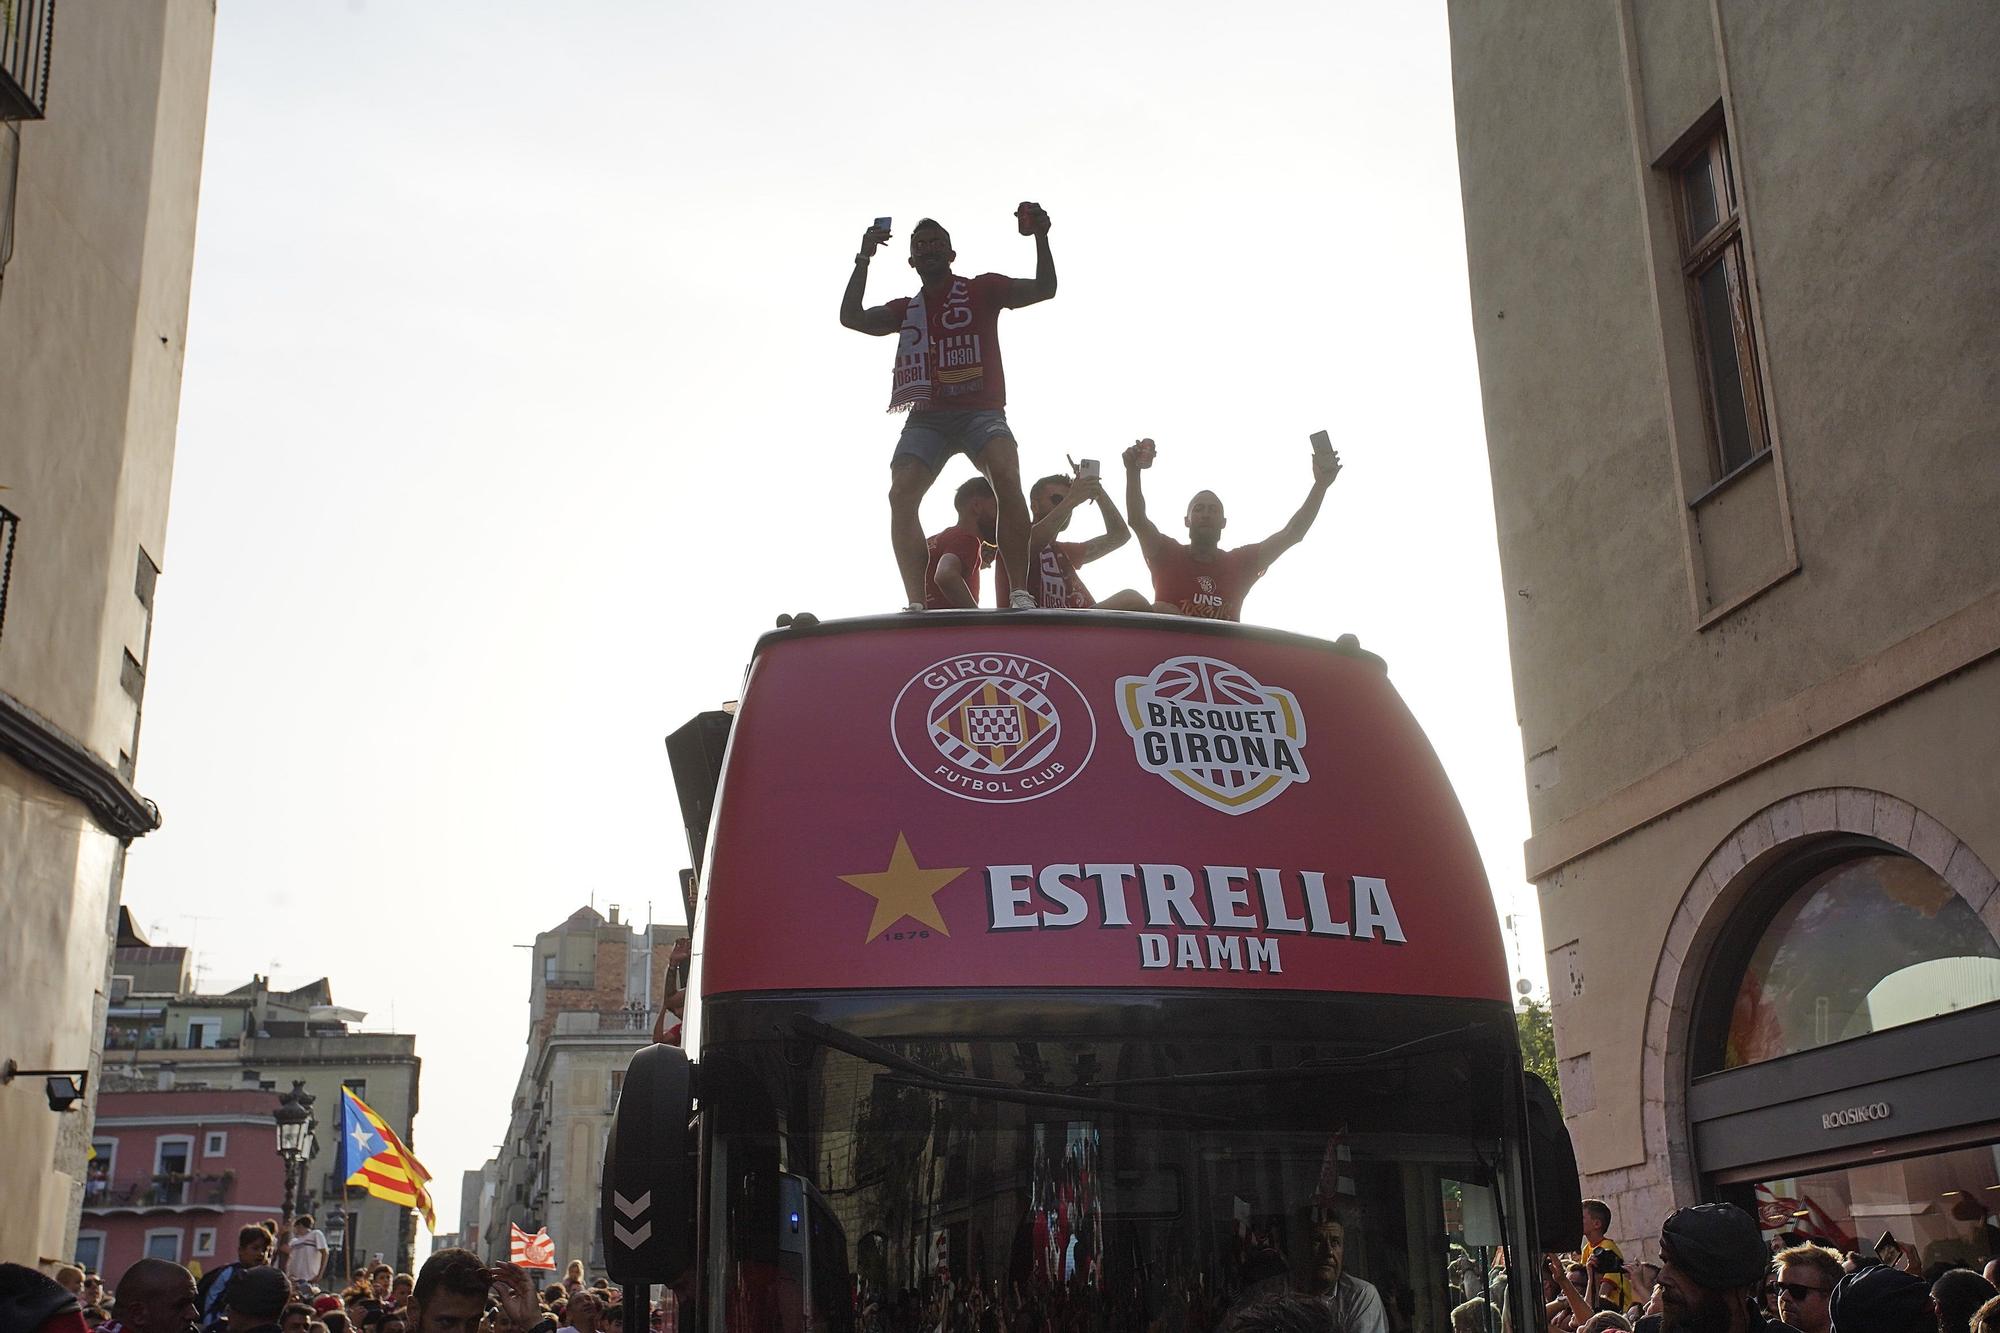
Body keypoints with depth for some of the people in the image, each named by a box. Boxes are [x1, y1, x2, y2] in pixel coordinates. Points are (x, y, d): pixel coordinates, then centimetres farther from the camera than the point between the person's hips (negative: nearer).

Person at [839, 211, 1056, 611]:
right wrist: (864, 258, 9)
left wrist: (1040, 237, -8)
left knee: (1007, 478, -31)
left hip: (980, 411, -3)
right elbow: (851, 318, 12)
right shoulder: (905, 309, 21)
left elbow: (1044, 289, 4)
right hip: (926, 417, 3)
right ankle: (916, 604, -27)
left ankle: (1021, 594, -34)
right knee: (901, 494, -22)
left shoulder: (982, 289, 11)